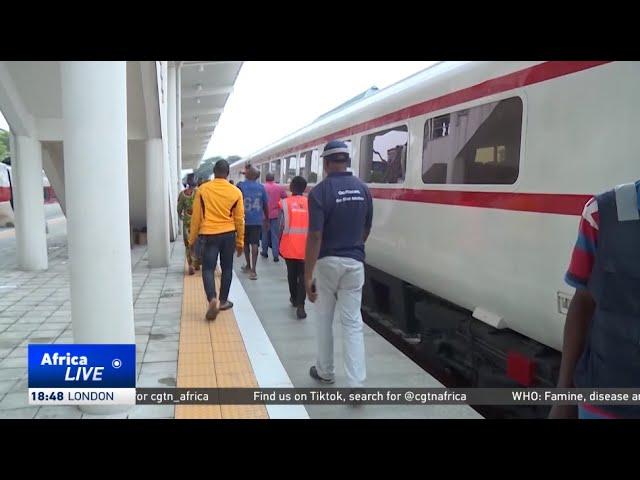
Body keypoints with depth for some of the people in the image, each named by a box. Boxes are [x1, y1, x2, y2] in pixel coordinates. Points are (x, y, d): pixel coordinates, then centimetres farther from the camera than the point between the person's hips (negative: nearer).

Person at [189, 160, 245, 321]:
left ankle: (212, 300, -18)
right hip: (228, 234, 2)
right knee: (227, 268, 14)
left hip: (208, 234, -1)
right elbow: (239, 219, 3)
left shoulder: (202, 189, -3)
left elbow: (196, 216, -1)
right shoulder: (235, 191, -1)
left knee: (208, 269, 2)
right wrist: (240, 242, 13)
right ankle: (223, 301, 23)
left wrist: (192, 239, 9)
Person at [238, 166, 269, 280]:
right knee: (254, 244, -2)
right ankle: (253, 270, -10)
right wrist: (266, 218, 18)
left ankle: (248, 266, 30)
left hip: (244, 219, 0)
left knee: (245, 243, 17)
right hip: (257, 220, 0)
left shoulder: (241, 186, -2)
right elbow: (266, 205, 6)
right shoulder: (261, 187, 3)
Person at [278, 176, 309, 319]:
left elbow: (282, 226, -9)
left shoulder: (285, 203, -5)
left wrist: (279, 244, 3)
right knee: (303, 276, 2)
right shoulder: (310, 203, 1)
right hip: (305, 246, 1)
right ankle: (300, 306, -8)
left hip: (289, 246, 0)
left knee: (291, 274, 18)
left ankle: (294, 298, 35)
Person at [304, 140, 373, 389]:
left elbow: (314, 237, -19)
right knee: (353, 322, 6)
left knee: (324, 319, 15)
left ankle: (325, 371, 30)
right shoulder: (363, 189, 2)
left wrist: (307, 276, -17)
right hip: (354, 263, 3)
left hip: (327, 261, -3)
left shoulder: (320, 191, -14)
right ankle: (356, 382, 1)